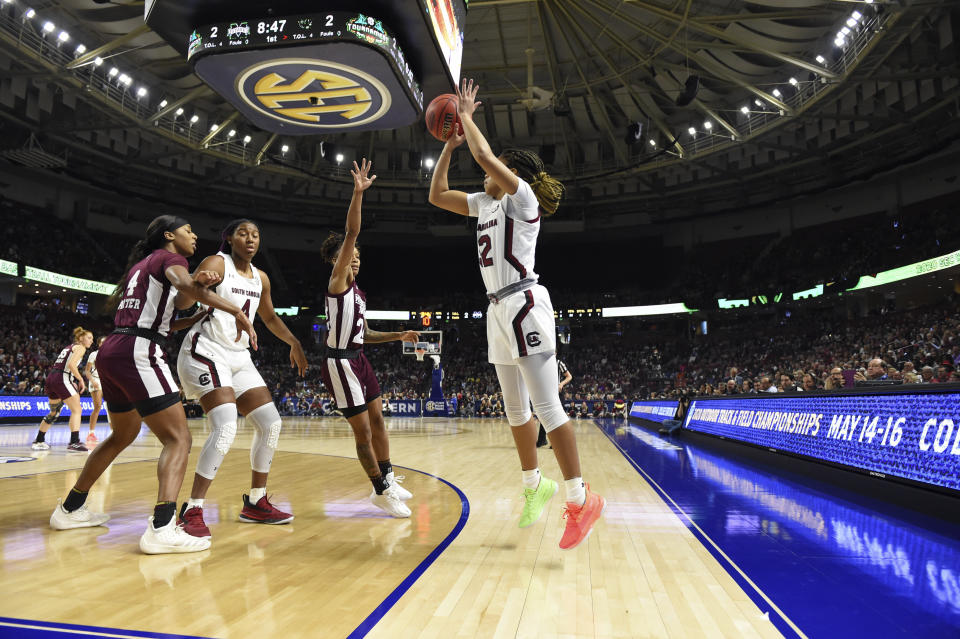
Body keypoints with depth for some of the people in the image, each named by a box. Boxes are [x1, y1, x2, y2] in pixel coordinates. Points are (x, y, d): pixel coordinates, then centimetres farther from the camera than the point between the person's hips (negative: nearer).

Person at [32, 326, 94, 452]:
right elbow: (71, 364, -19)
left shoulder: (68, 347, 25)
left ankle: (38, 441, 30)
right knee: (76, 410, -7)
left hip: (51, 377, 9)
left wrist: (72, 382, 21)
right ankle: (74, 442, -15)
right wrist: (81, 380, -10)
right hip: (61, 379, -9)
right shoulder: (80, 347, -2)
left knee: (54, 412, 22)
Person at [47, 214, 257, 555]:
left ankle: (70, 509, 37)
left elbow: (170, 304, 26)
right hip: (138, 353, -9)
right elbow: (183, 284, -24)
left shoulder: (141, 264, 24)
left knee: (124, 434, 27)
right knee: (178, 439, -11)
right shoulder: (169, 257, -1)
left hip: (110, 353, 9)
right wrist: (237, 312, -34)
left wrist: (196, 284, 8)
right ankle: (162, 528, -25)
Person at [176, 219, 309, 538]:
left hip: (239, 357, 8)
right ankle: (191, 511, -12)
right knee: (226, 427, -24)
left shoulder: (261, 278, 12)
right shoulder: (216, 264, -8)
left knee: (270, 423, 2)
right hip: (205, 352, -8)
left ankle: (256, 504, 16)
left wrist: (294, 343, 29)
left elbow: (270, 317, 27)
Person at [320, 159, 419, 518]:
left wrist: (398, 336, 13)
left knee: (378, 420, 15)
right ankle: (381, 492, 12)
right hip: (340, 363, -9)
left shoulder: (357, 291, 15)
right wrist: (358, 193, -27)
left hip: (359, 360, 9)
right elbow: (351, 234, -20)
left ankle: (387, 481, 29)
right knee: (363, 430, -2)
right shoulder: (337, 281, -8)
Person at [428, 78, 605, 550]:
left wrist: (466, 115, -3)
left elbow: (484, 156, -18)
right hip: (499, 310, 9)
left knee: (546, 407, -10)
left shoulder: (523, 198, -4)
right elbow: (436, 195, 21)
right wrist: (449, 145, 17)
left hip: (523, 305, -9)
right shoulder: (485, 204, 18)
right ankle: (534, 485, 28)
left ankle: (581, 498, -1)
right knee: (515, 409, 13)